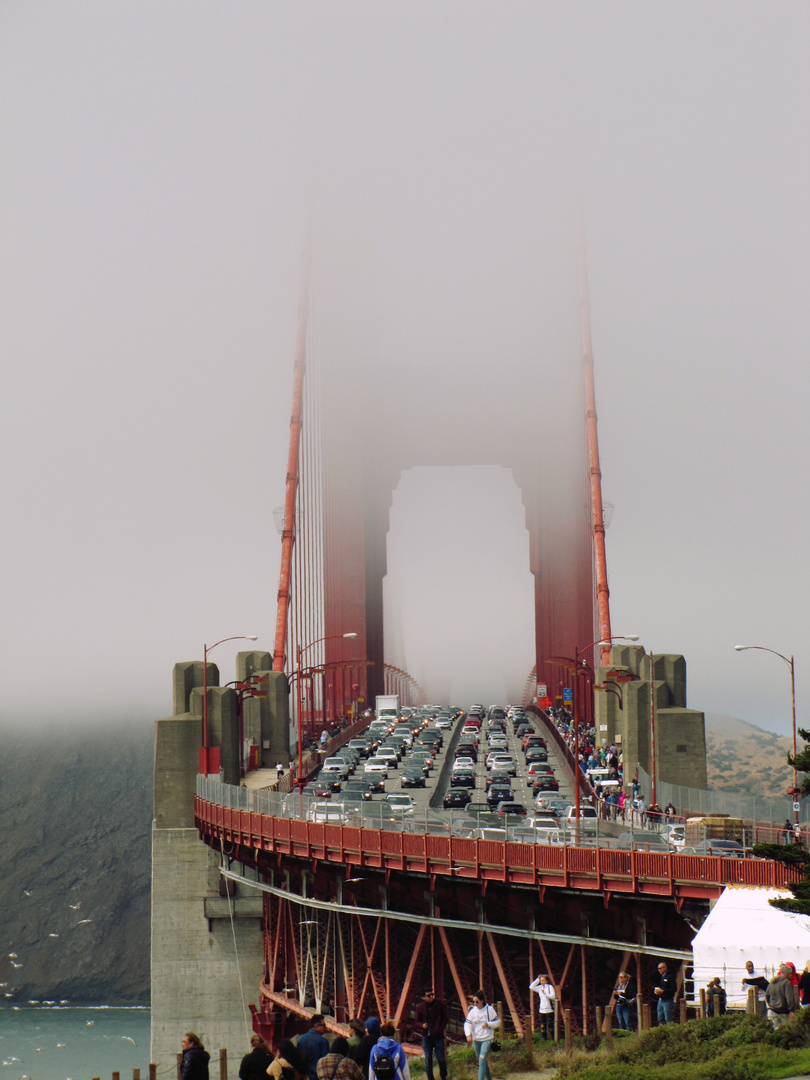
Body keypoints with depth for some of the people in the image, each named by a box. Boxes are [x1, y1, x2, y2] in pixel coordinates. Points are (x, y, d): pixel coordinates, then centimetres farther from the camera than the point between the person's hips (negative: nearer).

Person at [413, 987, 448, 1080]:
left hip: (438, 1037, -1)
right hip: (426, 1037, 1)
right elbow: (417, 1021, 6)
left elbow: (445, 1018, 5)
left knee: (441, 1059, 1)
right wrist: (422, 1025, -15)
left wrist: (441, 1029, -5)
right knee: (428, 1060, 3)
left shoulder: (439, 1003, -4)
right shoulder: (420, 1007, -2)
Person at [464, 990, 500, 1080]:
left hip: (487, 1039, -5)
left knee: (482, 1061, -16)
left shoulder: (489, 1009, -5)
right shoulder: (473, 1011, 3)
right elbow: (467, 1023, -3)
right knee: (483, 1062, 15)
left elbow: (497, 1022, 0)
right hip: (476, 1040, 5)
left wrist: (488, 1024, -17)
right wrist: (468, 1034, -19)